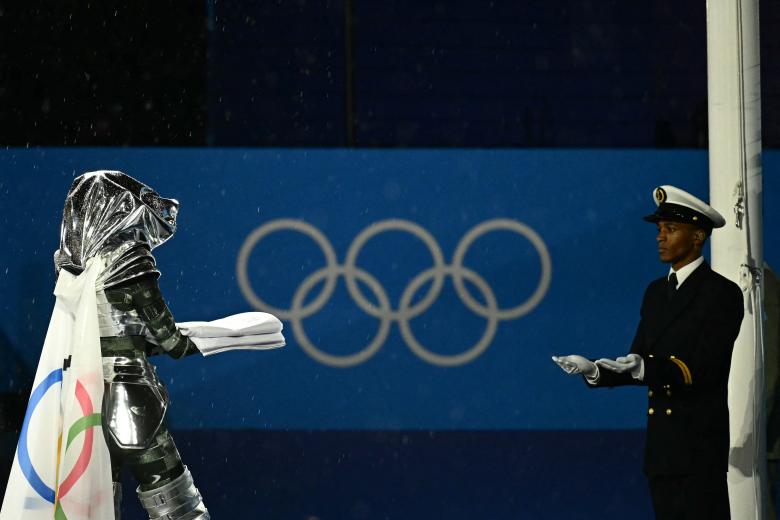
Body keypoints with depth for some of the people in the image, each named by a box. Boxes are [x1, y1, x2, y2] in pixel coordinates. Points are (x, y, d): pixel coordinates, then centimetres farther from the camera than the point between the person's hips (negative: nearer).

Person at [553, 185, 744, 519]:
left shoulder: (721, 294, -7)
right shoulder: (656, 292, 16)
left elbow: (703, 370, -16)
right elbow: (638, 366, 14)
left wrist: (646, 368, -29)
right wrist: (594, 370, -5)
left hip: (700, 444, -7)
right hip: (661, 445, 7)